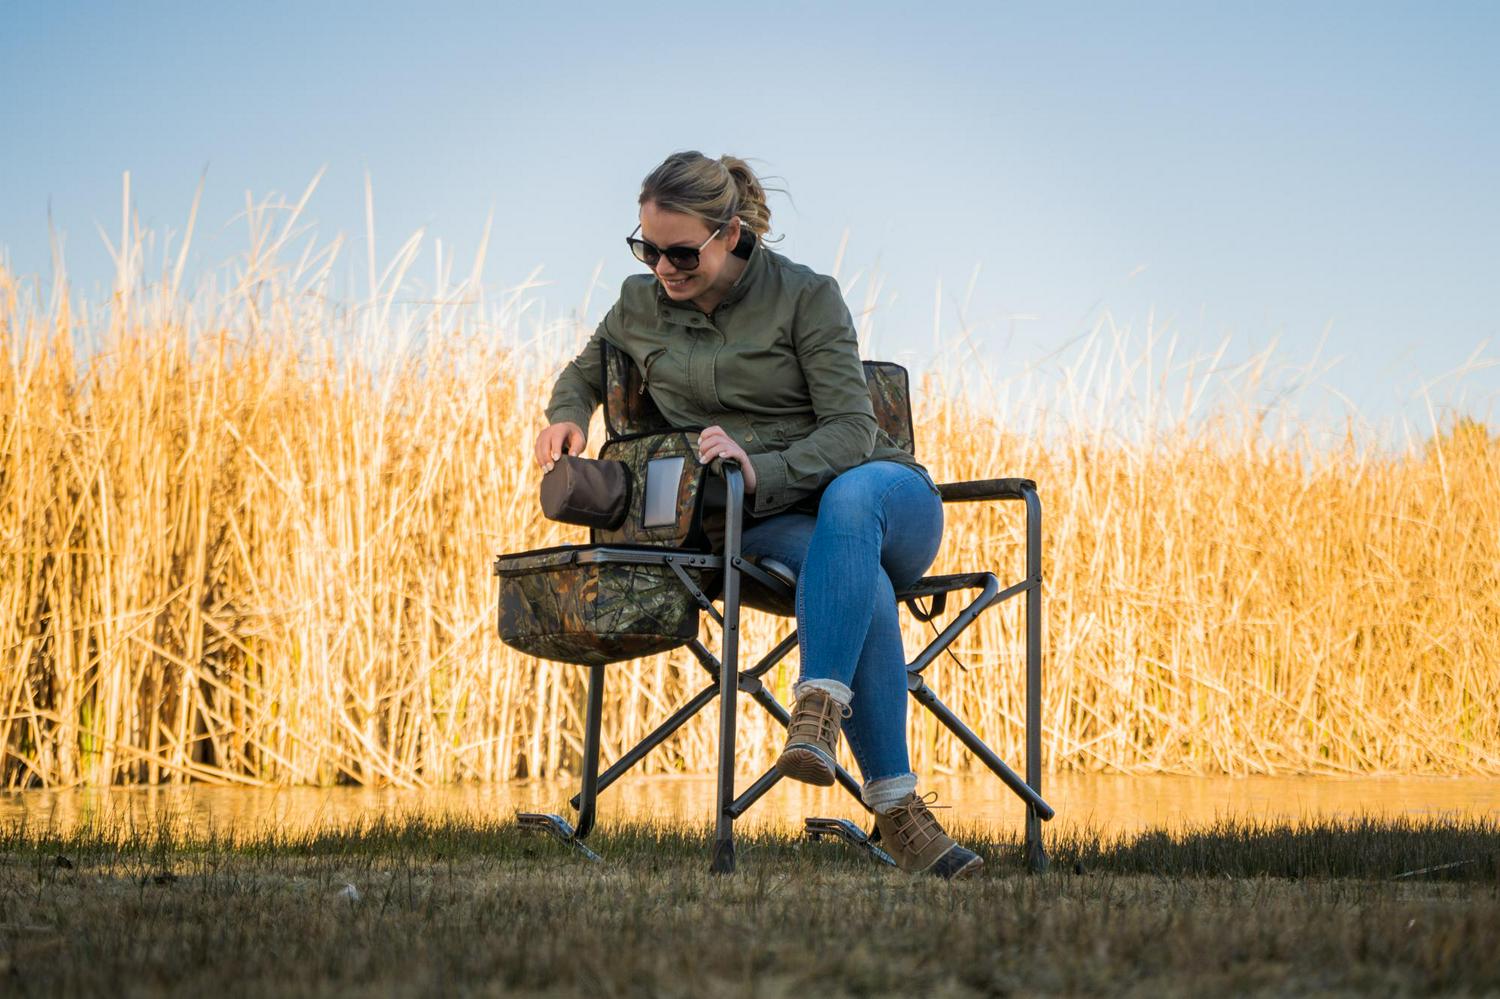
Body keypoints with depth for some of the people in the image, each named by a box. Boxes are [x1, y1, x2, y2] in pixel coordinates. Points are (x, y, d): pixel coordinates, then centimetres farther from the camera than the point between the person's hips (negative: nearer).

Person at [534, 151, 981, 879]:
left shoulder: (806, 297, -5)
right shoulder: (640, 307, 7)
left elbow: (852, 429, -12)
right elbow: (584, 373, 29)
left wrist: (761, 471, -30)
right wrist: (567, 417, 4)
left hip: (883, 496, -1)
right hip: (760, 525, 1)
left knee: (850, 497, -42)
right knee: (859, 582, -37)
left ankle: (820, 707, -50)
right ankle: (897, 811, -44)